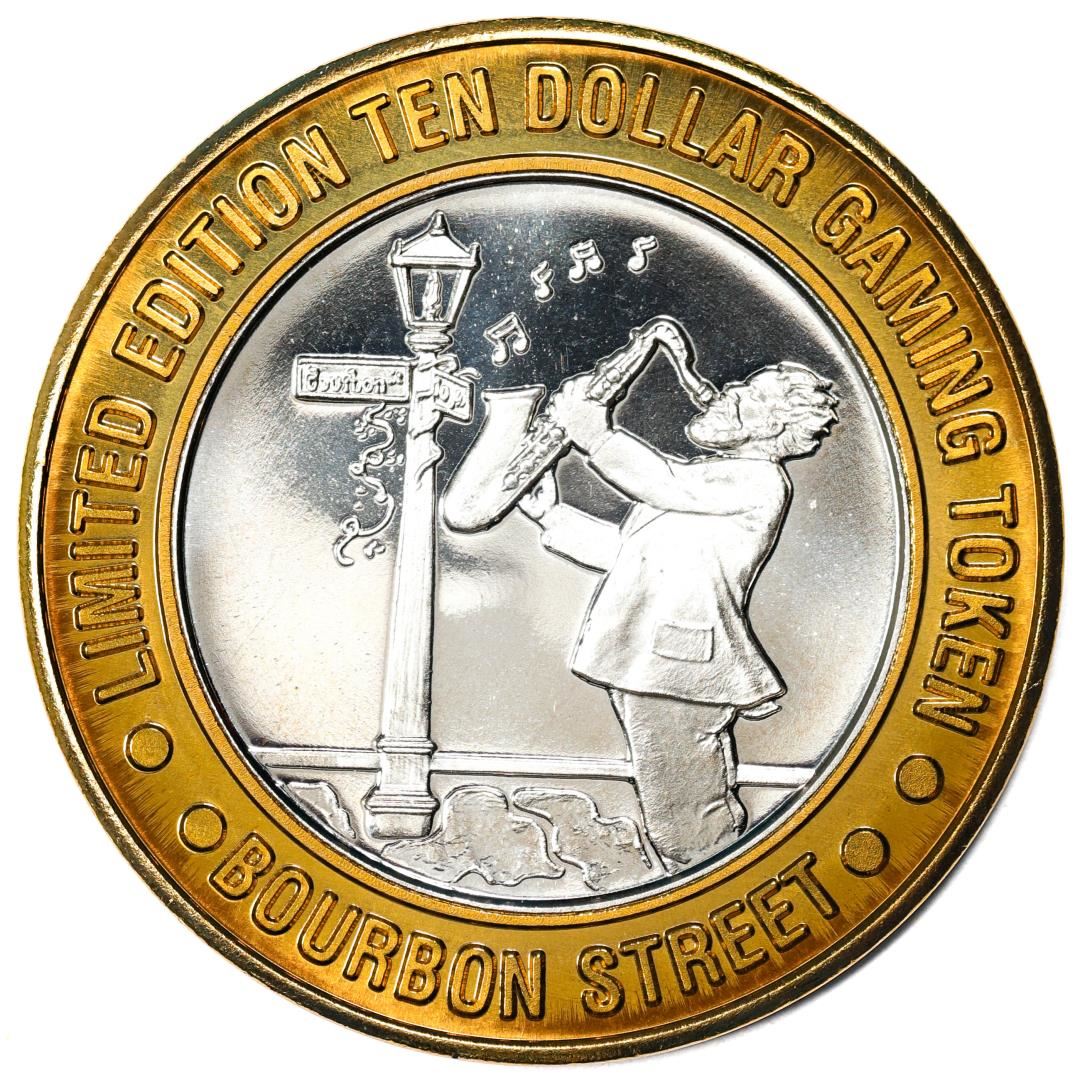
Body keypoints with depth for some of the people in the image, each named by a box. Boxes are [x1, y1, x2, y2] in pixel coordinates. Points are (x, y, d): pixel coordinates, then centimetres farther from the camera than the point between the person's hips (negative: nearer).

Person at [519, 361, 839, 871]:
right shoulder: (701, 478, 23)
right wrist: (550, 514, 17)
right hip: (646, 669, 9)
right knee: (709, 815, 19)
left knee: (688, 838, -1)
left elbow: (665, 483, -22)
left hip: (679, 674, -9)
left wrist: (593, 431, -17)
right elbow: (623, 548, 23)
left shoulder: (759, 479, -7)